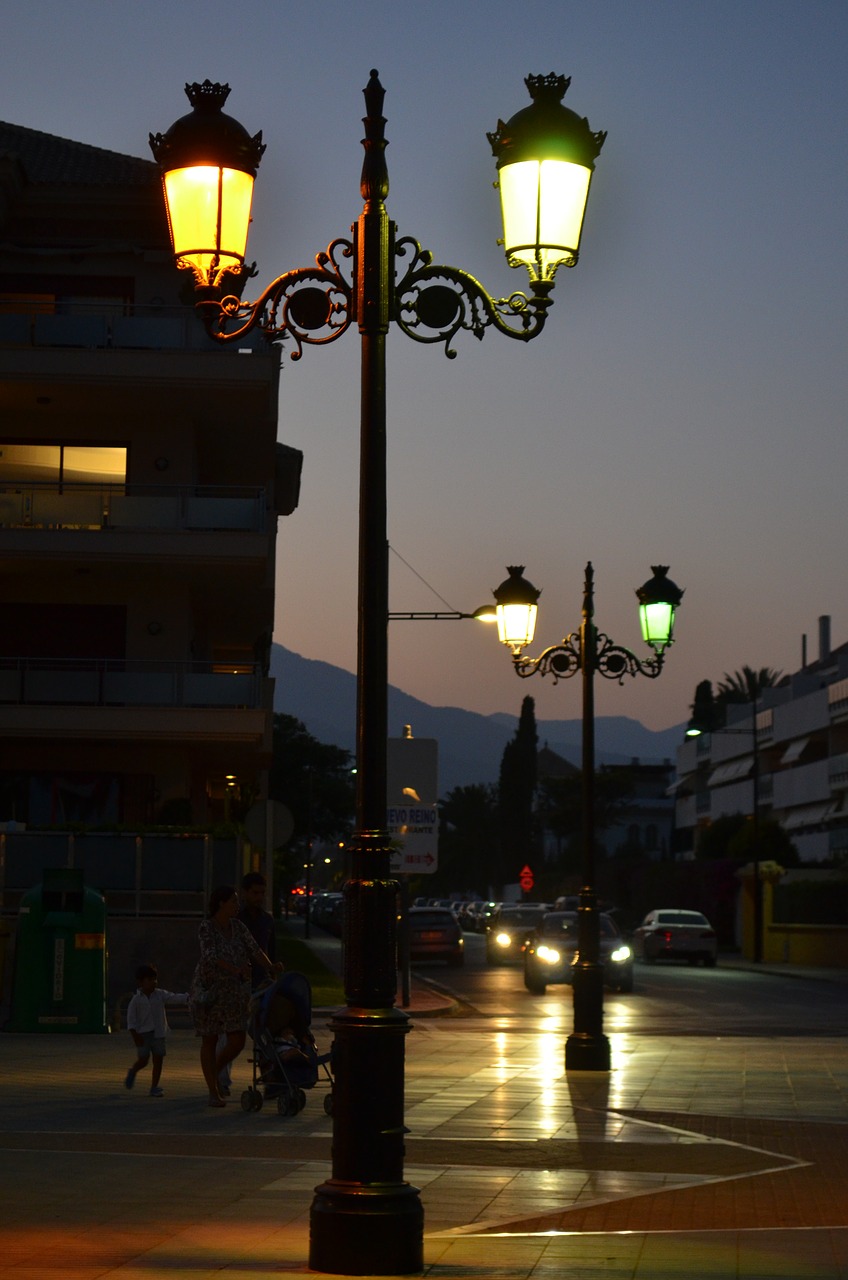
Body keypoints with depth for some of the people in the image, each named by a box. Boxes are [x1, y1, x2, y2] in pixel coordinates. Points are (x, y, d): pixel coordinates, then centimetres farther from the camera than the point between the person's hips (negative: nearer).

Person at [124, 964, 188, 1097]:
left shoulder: (160, 995, 3)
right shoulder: (136, 1000, -5)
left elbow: (175, 998, -7)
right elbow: (131, 1019, -5)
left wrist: (188, 997, -23)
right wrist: (135, 1036, -12)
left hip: (158, 1033, 3)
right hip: (143, 1034, -3)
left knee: (158, 1059, 0)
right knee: (143, 1059, -7)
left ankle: (154, 1088, 9)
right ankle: (133, 1072, 26)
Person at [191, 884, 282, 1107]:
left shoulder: (238, 926, 5)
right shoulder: (206, 929, -13)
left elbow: (254, 950, -4)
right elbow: (212, 957, -27)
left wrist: (270, 967, -22)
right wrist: (237, 970, -40)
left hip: (233, 991, 5)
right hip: (209, 990, -5)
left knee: (237, 1042, 0)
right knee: (210, 1041, 3)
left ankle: (214, 1073, 27)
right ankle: (213, 1092, 11)